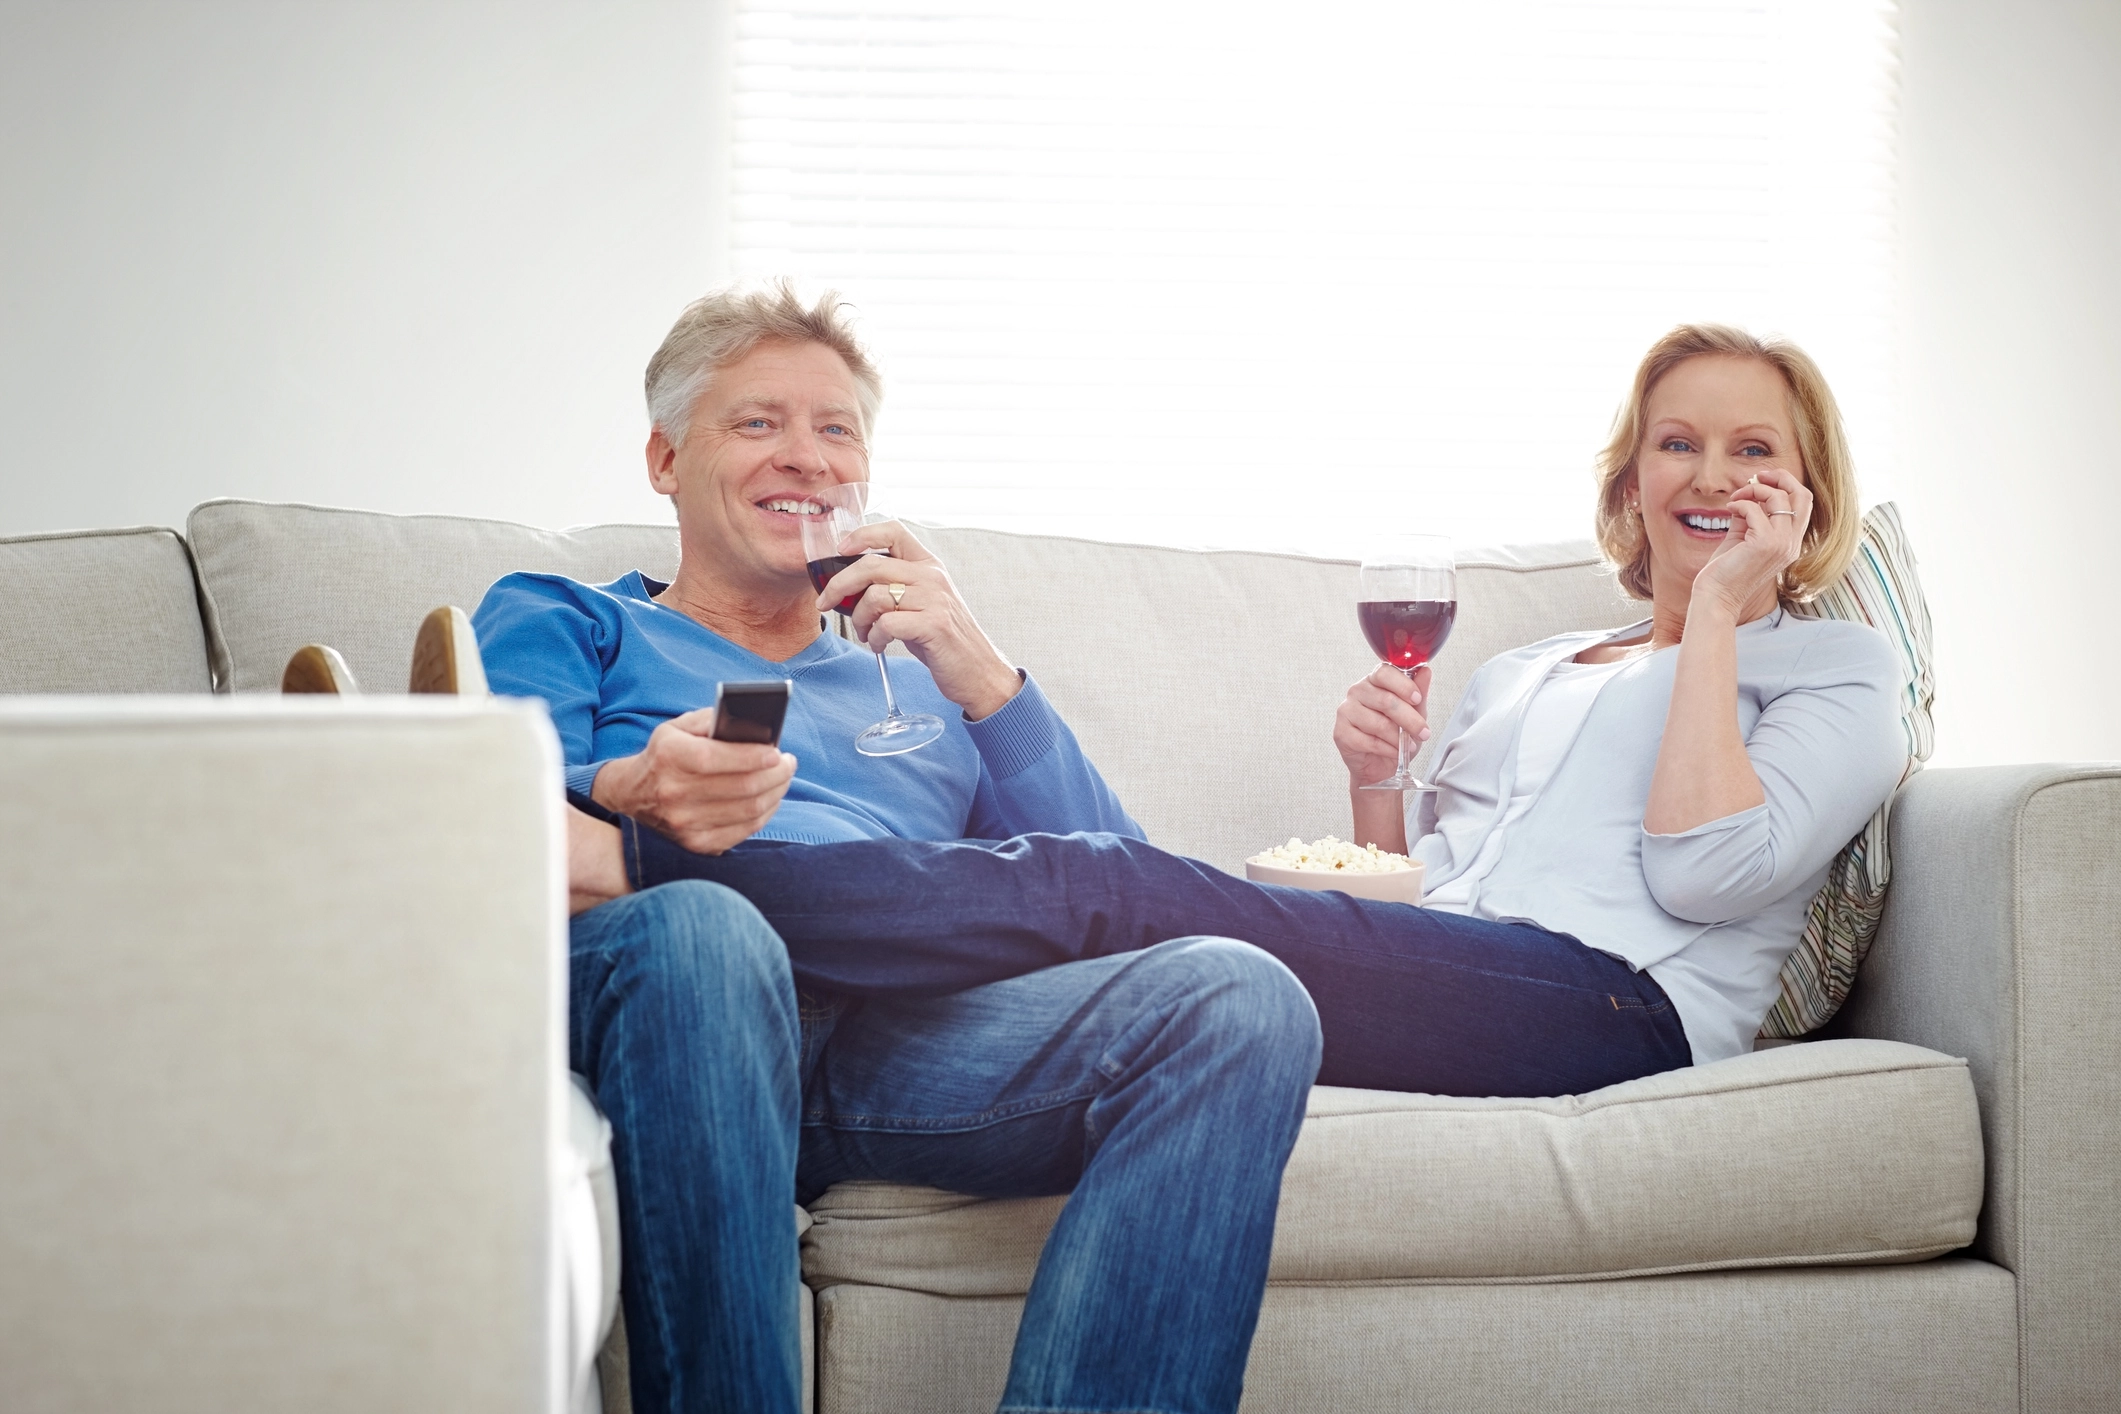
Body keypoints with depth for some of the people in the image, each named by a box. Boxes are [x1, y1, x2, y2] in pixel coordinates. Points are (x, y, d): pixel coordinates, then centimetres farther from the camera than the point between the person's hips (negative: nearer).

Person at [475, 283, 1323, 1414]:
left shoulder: (922, 674, 36)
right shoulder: (553, 624, 27)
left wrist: (982, 682, 6)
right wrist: (622, 801, -19)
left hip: (914, 1020, 3)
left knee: (1239, 996, -26)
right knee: (694, 926, -41)